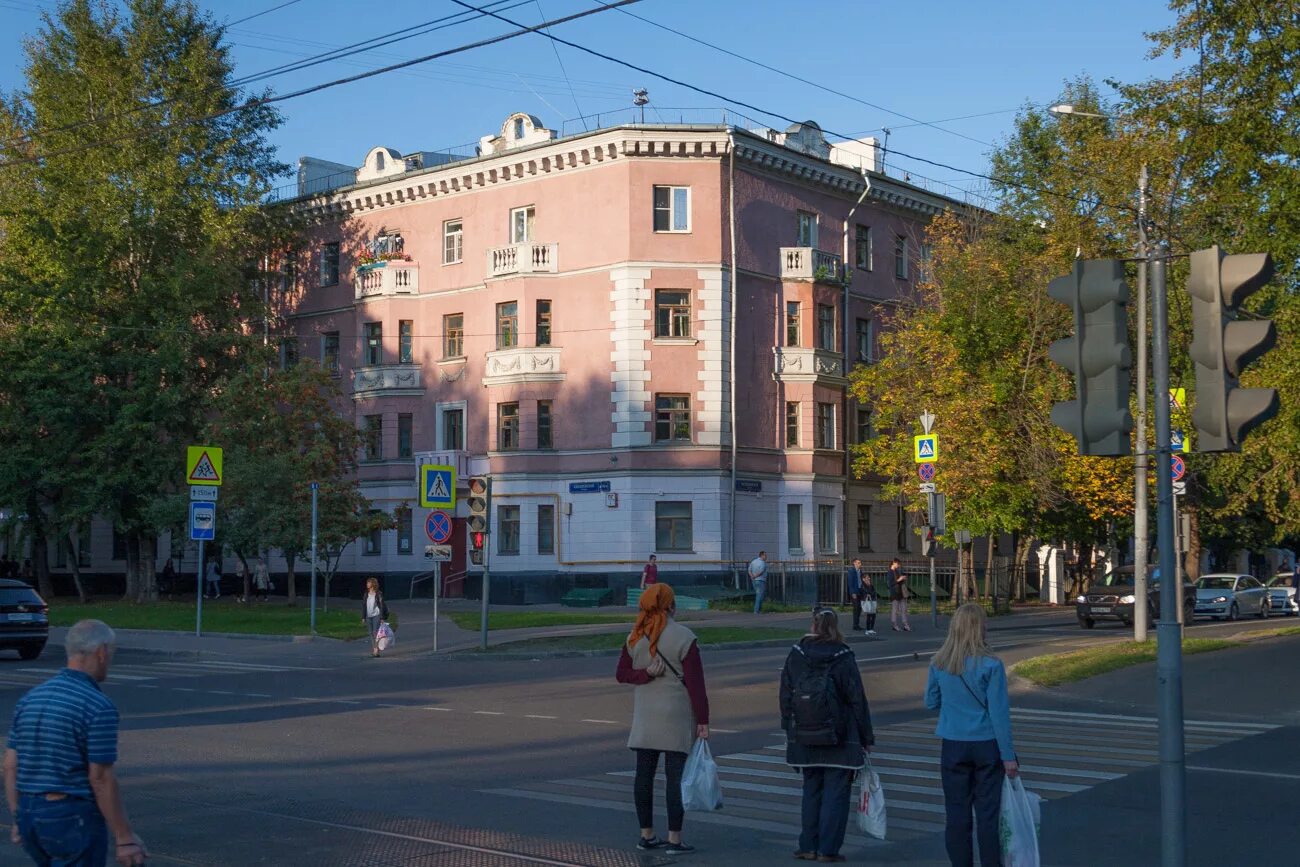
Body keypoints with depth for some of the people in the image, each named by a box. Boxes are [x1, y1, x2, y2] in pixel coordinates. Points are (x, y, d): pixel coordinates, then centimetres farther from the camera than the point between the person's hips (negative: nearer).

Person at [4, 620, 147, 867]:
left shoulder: (31, 698, 6)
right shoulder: (99, 706, -16)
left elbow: (11, 765, 9)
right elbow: (101, 780, -17)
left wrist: (19, 818, 19)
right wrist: (125, 837, -12)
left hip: (30, 816, 8)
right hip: (76, 819, -8)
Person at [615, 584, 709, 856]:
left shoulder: (635, 637, 3)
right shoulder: (683, 638, -12)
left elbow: (621, 674, 3)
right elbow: (695, 683, -13)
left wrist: (646, 674, -10)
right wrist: (702, 721, -10)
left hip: (645, 716, 5)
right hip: (677, 715, -5)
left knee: (644, 774, 9)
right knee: (676, 775, -2)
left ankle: (646, 834, 17)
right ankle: (674, 839, -1)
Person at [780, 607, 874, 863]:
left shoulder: (795, 656, -1)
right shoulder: (843, 658, -10)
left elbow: (785, 697, 4)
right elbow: (857, 700, -7)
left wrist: (790, 731, 14)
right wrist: (866, 737, 2)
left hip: (804, 737, 4)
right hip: (840, 740, -4)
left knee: (811, 790, 14)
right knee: (836, 793, 3)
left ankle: (809, 846, 16)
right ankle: (828, 849, 2)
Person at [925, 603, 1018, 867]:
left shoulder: (939, 664, -4)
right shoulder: (990, 665, -13)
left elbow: (931, 702, 8)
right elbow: (999, 713, -11)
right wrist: (1008, 755, -6)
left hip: (953, 746, 2)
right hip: (986, 746, -2)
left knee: (957, 815, 9)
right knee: (988, 814, 5)